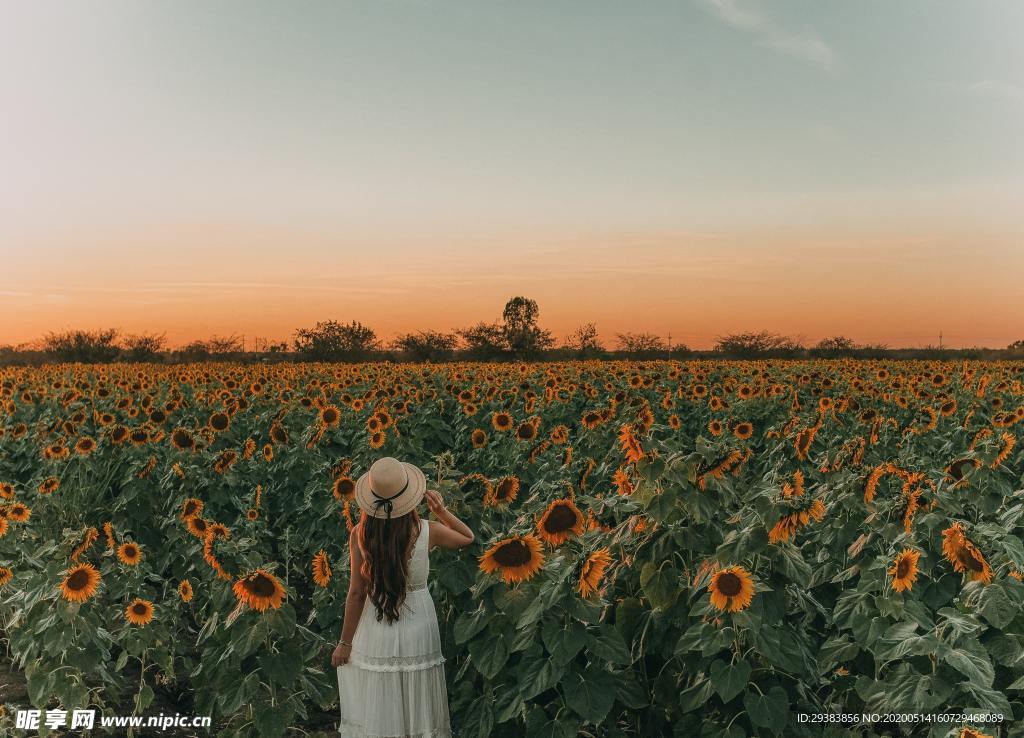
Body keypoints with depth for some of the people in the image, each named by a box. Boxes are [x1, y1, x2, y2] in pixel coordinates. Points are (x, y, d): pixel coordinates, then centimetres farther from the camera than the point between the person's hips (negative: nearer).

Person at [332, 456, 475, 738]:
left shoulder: (360, 534, -16)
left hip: (377, 629, 0)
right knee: (415, 709, 18)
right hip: (418, 624, 0)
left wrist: (345, 643, -2)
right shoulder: (427, 532, -14)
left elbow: (357, 592, -12)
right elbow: (468, 537, 6)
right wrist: (441, 510, -5)